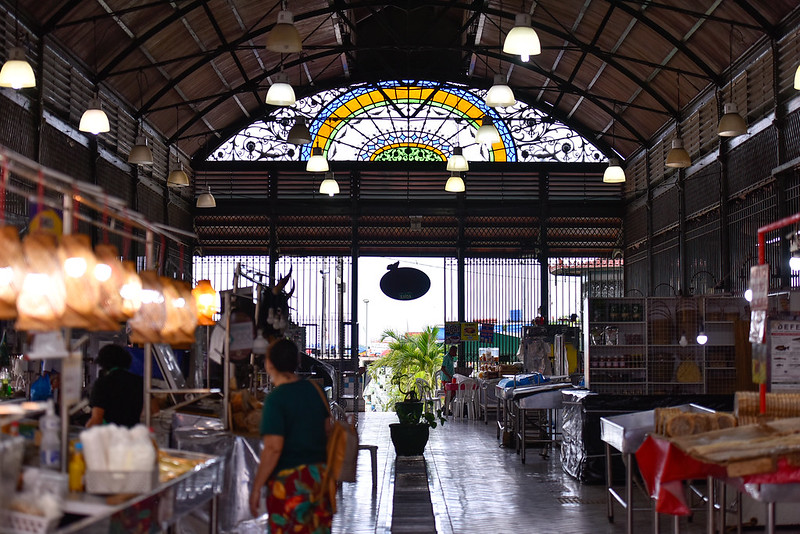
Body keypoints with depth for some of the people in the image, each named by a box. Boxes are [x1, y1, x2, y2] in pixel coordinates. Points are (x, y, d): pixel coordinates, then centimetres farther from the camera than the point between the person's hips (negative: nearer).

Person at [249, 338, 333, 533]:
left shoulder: (275, 399, -15)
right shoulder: (312, 390, 6)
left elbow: (273, 448, -20)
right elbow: (327, 428, 15)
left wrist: (256, 487, -14)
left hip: (289, 480, -7)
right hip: (319, 475, 7)